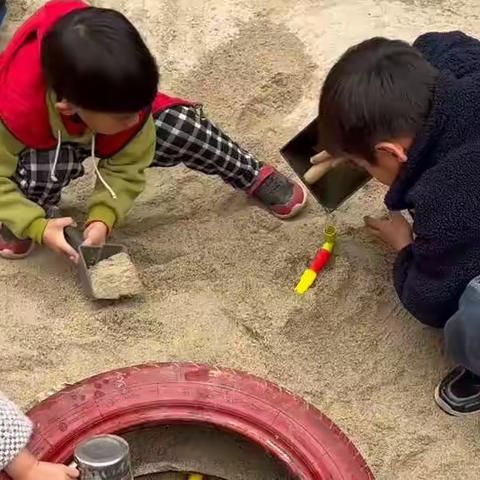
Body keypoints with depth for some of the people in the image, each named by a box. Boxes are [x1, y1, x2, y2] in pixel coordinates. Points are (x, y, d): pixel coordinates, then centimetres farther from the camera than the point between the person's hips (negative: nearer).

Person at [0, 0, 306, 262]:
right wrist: (37, 226, -39)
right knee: (39, 169, -39)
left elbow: (126, 166, -23)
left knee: (182, 127, -19)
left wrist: (103, 218, -37)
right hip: (44, 143, -2)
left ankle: (255, 177, 6)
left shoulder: (123, 104, -34)